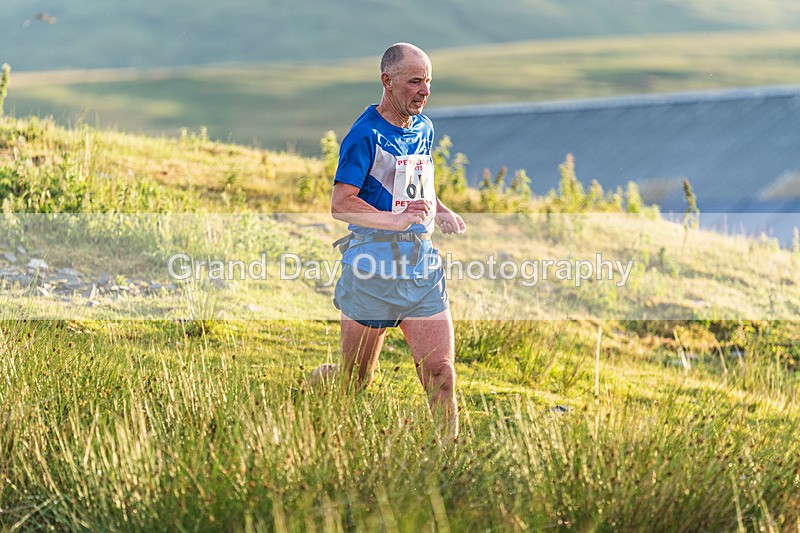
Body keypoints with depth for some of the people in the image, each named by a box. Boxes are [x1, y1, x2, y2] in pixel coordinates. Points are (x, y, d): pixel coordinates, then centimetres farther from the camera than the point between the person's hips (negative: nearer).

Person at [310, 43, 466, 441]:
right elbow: (340, 204, -16)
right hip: (373, 269, -6)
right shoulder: (366, 135, -11)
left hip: (423, 266, 6)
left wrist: (442, 213, 8)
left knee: (440, 371, -4)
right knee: (355, 379, 7)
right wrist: (397, 220, -25)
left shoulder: (424, 129, 13)